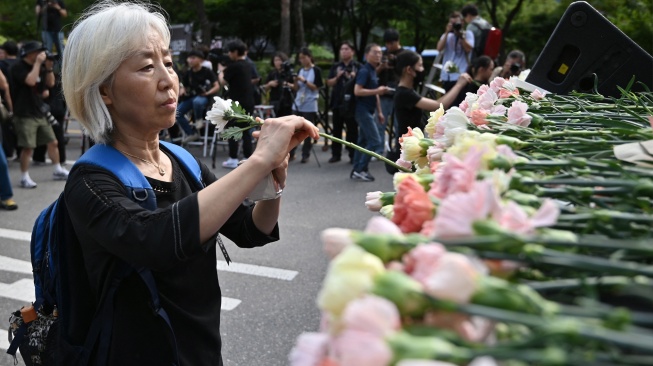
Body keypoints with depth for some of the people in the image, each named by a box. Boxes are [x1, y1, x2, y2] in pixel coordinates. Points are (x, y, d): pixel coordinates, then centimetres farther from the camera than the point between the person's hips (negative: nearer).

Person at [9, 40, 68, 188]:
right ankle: (24, 178, 3)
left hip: (40, 113, 8)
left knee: (53, 142, 10)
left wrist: (48, 66, 0)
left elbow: (50, 83, 11)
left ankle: (58, 171, 23)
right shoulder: (18, 68, -10)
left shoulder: (38, 67, 13)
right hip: (25, 115, -7)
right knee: (28, 147, -8)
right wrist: (38, 63, -18)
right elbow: (31, 81, -26)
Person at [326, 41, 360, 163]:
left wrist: (355, 78, -16)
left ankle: (353, 155, 5)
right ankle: (336, 154, 14)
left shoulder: (358, 67, 3)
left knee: (352, 130, 0)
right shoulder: (335, 66, 12)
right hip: (337, 102, 3)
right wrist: (337, 77, -8)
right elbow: (329, 83, 9)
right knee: (336, 129, 7)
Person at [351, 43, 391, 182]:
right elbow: (357, 91, -23)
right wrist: (377, 90, -21)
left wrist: (379, 112, 19)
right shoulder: (364, 71, -13)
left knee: (363, 141, 10)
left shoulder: (373, 71, 15)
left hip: (368, 111, 10)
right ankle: (360, 170, -7)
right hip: (363, 110, -10)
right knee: (375, 141, -11)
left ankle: (356, 171, 14)